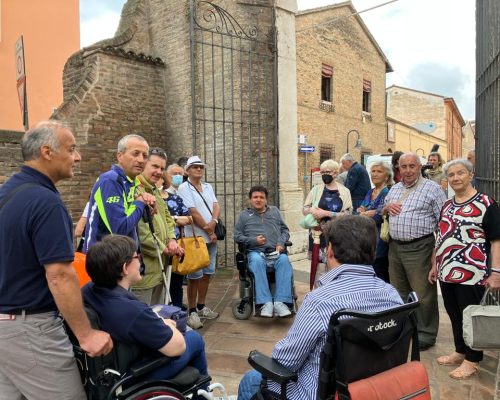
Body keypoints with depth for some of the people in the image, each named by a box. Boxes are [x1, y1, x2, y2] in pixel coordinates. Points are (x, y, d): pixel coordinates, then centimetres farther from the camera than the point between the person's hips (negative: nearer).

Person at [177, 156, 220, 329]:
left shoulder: (208, 187, 15)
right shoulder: (184, 188, -7)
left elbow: (216, 206, 4)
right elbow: (193, 212, -13)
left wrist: (213, 221, -17)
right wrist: (209, 231, -10)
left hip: (211, 236, 7)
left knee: (207, 273, 12)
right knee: (195, 276, -2)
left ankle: (201, 307, 25)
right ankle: (192, 312, 9)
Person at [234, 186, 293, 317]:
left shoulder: (275, 211, 25)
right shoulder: (244, 215, 19)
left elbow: (285, 230, 22)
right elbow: (237, 236, 12)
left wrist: (281, 243, 2)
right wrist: (253, 240, -5)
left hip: (276, 252, 2)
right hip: (255, 252, -1)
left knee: (284, 260, -33)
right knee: (257, 261, -37)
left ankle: (280, 301, -36)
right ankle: (266, 302, -37)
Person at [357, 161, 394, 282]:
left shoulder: (388, 192, -11)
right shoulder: (370, 192, 14)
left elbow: (379, 216, -18)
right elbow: (360, 210, 10)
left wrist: (364, 213, -3)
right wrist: (367, 213, -11)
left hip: (379, 241, -8)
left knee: (379, 277, -1)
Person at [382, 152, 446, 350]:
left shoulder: (432, 188, -5)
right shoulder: (394, 189, 15)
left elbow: (442, 220, -7)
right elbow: (383, 211, 26)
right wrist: (387, 207, 2)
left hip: (419, 248, -6)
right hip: (395, 247, 6)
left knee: (423, 293, 1)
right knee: (398, 291, 17)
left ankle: (426, 334, 17)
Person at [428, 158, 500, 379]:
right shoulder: (447, 205, 12)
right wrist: (434, 265, 18)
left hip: (471, 274, -6)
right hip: (447, 271, 7)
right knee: (454, 315, 16)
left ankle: (472, 360, 20)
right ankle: (460, 352, 33)